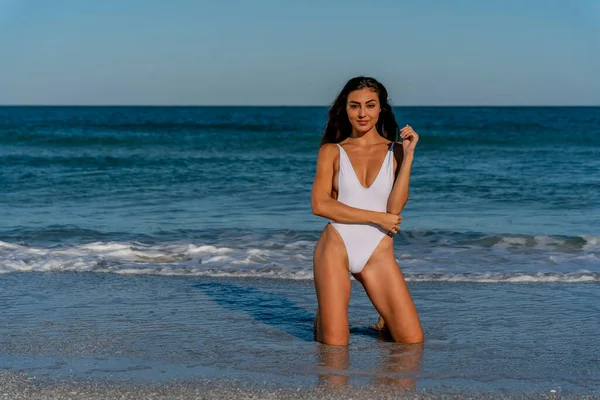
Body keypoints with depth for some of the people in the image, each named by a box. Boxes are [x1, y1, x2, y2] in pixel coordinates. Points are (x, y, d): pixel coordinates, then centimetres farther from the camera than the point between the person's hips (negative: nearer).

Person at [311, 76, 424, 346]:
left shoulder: (395, 151, 7)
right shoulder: (332, 151, 7)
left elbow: (395, 208, -6)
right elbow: (320, 205, -6)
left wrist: (408, 156, -10)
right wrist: (378, 218, -9)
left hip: (378, 252, 1)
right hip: (335, 247, -1)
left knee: (413, 342, -7)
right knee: (334, 347, -5)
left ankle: (385, 324, 27)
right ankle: (324, 319, 30)